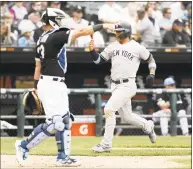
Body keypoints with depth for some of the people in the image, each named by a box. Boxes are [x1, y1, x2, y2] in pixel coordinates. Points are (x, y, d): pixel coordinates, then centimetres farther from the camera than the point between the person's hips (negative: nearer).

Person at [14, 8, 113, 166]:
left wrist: (36, 86, 20)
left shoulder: (42, 39, 12)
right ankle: (24, 146, -5)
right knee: (55, 122, -10)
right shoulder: (56, 36, -14)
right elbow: (81, 32, -17)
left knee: (65, 120, 12)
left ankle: (63, 157, 12)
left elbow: (38, 65, 16)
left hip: (55, 85, 10)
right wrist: (103, 26, -13)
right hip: (52, 85, -10)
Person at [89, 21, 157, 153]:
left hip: (127, 86, -7)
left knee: (109, 109, -19)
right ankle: (147, 126, 42)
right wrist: (92, 50, -10)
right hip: (115, 86, 7)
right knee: (126, 116, 14)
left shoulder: (137, 48, -5)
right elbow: (99, 60, 8)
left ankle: (106, 144, -14)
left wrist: (152, 74, -7)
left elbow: (151, 59, 7)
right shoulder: (113, 46, 9)